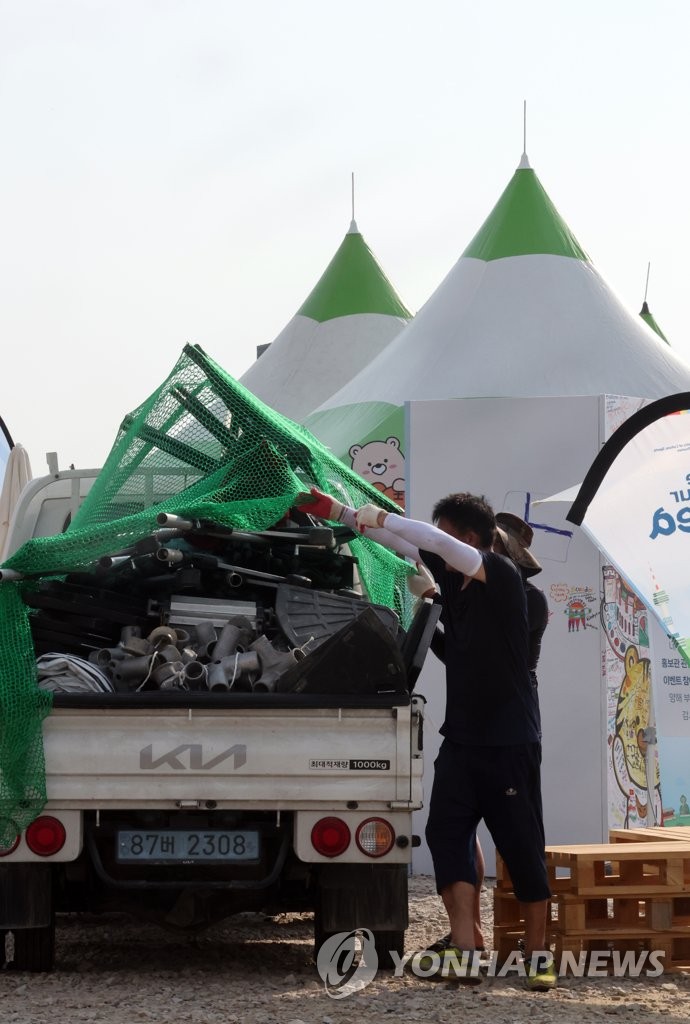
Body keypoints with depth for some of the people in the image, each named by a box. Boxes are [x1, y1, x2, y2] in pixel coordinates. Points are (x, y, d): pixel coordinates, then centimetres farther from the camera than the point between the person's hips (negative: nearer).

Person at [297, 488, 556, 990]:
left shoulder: (503, 575, -12)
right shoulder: (450, 576, 8)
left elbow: (437, 542, -25)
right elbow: (407, 543, 13)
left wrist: (380, 517, -16)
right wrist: (335, 510, 12)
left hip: (509, 740, -7)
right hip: (462, 737, 7)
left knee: (523, 846, -1)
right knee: (447, 834, -5)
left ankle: (538, 954, 9)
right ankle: (464, 949, -8)